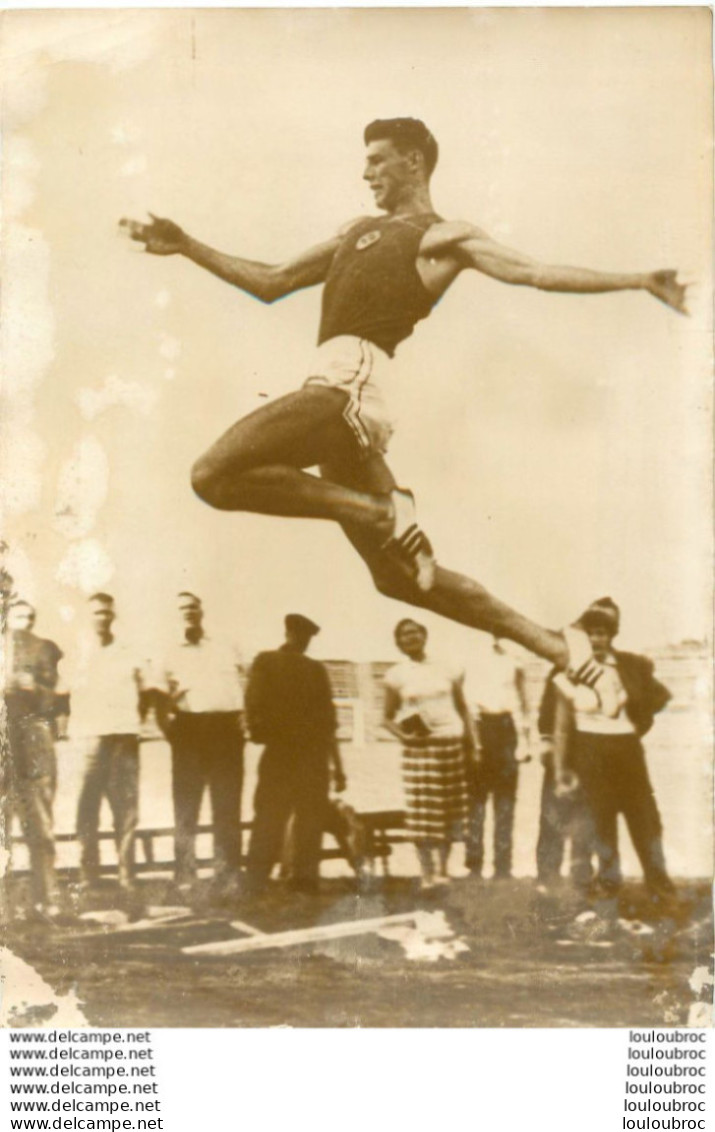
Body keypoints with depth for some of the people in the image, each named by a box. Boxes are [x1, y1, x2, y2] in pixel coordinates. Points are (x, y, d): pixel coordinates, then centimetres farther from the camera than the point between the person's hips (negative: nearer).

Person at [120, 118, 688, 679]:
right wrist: (187, 246, 31)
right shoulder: (359, 231, 30)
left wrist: (638, 280, -14)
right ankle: (555, 645, 13)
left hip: (348, 384, -8)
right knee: (400, 577, 7)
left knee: (213, 477, -18)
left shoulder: (444, 236, 7)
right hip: (339, 396, 8)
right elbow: (271, 283, 33)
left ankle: (382, 512, -15)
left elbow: (535, 271, -3)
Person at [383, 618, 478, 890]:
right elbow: (388, 718, 3)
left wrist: (472, 745, 5)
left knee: (452, 810, 5)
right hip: (420, 746, -2)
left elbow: (462, 709, 11)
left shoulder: (447, 671, 7)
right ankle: (427, 873, 3)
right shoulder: (396, 676, 1)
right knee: (423, 811, -5)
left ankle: (443, 868, 18)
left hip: (452, 744, 2)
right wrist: (402, 734, -17)